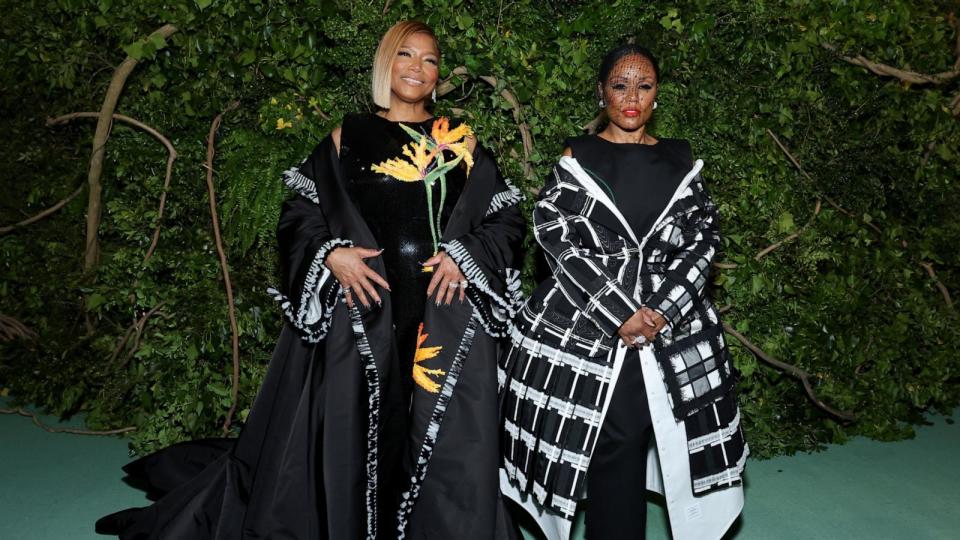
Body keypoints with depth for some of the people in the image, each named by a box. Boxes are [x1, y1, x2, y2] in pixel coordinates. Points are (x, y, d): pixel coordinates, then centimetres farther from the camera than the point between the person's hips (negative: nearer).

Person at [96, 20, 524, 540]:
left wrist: (464, 253, -7)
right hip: (363, 312, -1)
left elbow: (508, 217, 9)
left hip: (448, 317, 1)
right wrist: (331, 255, -11)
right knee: (350, 435, 3)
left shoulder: (461, 143, 11)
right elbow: (298, 217, 7)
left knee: (448, 446, 2)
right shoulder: (348, 137, 8)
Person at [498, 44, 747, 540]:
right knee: (614, 451, -2)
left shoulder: (680, 159, 13)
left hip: (672, 328, 2)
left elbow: (704, 236, 5)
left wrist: (662, 310, -10)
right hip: (584, 327, -2)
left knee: (624, 453, 2)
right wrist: (619, 312, -13)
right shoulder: (577, 157, 6)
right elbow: (555, 236, -5)